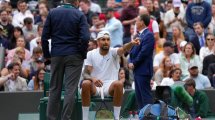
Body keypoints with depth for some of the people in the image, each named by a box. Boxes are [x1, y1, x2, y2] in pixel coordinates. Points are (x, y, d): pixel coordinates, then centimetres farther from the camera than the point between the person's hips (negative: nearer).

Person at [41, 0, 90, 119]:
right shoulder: (79, 15, -5)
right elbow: (85, 38, -14)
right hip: (74, 56, -3)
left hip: (56, 55, 3)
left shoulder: (52, 13, 3)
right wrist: (83, 54, -1)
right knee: (70, 89, -1)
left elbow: (44, 36, 2)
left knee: (54, 89, 9)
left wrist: (46, 55, 9)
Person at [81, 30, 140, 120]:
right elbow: (85, 74, -2)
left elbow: (123, 49, -22)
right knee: (85, 84, -32)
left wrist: (131, 44, -46)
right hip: (95, 87, 0)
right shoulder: (91, 54, 5)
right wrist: (92, 78, -27)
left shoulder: (113, 52, 1)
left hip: (110, 87, 0)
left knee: (119, 84, -33)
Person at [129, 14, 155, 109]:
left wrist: (134, 63, -11)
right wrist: (130, 62, 2)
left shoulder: (148, 35, -12)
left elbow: (144, 52, -18)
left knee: (145, 95, -9)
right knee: (139, 95, 11)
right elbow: (133, 50, 18)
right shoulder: (139, 35, 18)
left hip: (143, 70, -10)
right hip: (137, 70, 10)